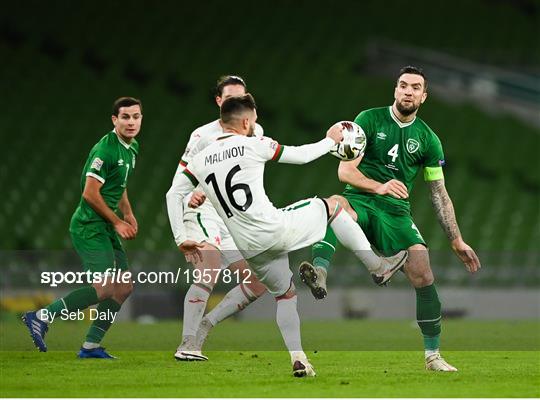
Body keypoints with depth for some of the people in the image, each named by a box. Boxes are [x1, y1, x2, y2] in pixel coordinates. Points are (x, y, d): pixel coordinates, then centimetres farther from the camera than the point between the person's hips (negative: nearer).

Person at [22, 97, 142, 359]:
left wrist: (128, 214, 12)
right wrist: (117, 222, -12)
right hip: (89, 226, -10)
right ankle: (42, 317, -10)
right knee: (105, 287, -19)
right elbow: (90, 193, -20)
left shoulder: (132, 148, 13)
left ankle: (91, 346, 10)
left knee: (123, 287, 5)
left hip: (106, 228, 10)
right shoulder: (105, 149, -17)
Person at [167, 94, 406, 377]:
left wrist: (181, 239, 13)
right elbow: (302, 156, 6)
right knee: (331, 205, 17)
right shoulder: (253, 145, -5)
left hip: (250, 248, 5)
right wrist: (331, 141, 23)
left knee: (285, 294, 25)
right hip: (275, 229, -5)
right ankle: (378, 265, 18)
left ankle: (298, 359, 17)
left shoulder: (201, 159, 8)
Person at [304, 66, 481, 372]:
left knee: (423, 274, -14)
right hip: (361, 202, -2)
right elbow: (345, 170, -5)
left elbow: (439, 194, 12)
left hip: (396, 212, 2)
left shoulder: (428, 139, 8)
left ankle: (433, 355, 0)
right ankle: (319, 273, -58)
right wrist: (379, 187, -24)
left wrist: (457, 242, 9)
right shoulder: (370, 119, 0)